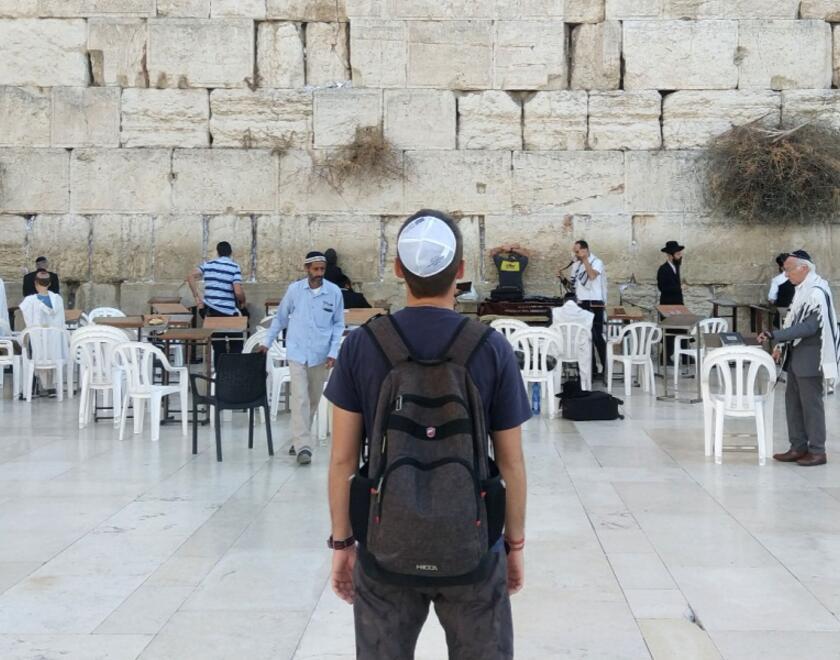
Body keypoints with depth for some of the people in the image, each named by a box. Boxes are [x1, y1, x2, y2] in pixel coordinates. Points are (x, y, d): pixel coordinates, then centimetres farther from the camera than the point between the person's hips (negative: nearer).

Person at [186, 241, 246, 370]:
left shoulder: (208, 264, 7)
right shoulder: (235, 267, -5)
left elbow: (190, 277, -2)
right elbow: (238, 292, -16)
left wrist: (197, 298, 2)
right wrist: (243, 302, 5)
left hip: (210, 310, 4)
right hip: (229, 312, -4)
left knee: (218, 347, 13)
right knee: (236, 345, 12)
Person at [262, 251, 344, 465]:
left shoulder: (334, 292, -3)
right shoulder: (294, 289, -3)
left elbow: (338, 324, 4)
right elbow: (280, 318, 9)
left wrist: (333, 352, -4)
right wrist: (267, 342, 11)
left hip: (321, 355, 2)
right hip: (297, 352, -1)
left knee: (313, 400, 11)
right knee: (300, 399, -10)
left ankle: (299, 439, 27)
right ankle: (303, 446, -14)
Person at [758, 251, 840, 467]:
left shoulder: (816, 293, -19)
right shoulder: (802, 290, 11)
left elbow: (809, 327, -25)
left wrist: (775, 335, -26)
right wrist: (781, 346, 16)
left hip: (810, 358, -9)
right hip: (796, 356, 9)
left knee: (811, 403, -2)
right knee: (793, 401, 12)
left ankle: (817, 451, 7)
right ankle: (798, 447, 19)